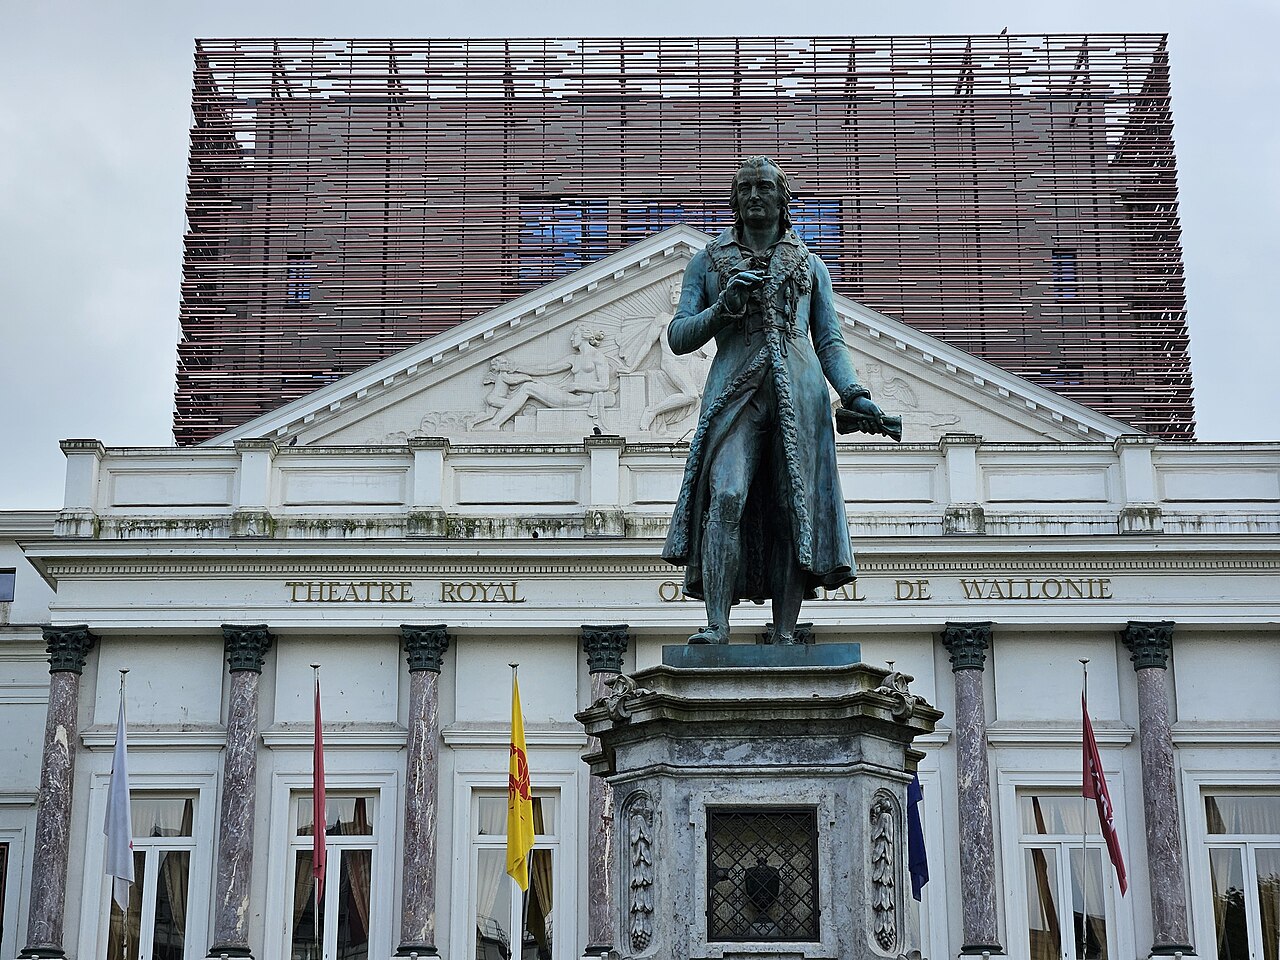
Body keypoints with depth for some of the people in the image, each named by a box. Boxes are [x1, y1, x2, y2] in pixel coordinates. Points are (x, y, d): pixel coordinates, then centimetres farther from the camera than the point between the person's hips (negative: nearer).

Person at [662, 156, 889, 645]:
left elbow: (830, 342, 18)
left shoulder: (810, 265, 23)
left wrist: (854, 394, 2)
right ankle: (717, 624, -26)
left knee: (795, 510, -8)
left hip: (800, 395, 2)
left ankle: (784, 634, -9)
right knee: (727, 496, -23)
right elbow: (678, 336, 13)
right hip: (734, 392, -1)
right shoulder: (707, 262, 20)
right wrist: (723, 308, -4)